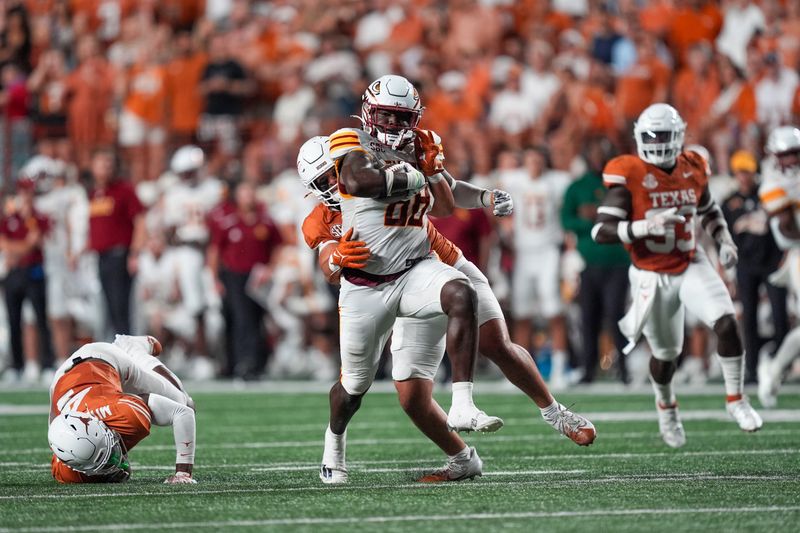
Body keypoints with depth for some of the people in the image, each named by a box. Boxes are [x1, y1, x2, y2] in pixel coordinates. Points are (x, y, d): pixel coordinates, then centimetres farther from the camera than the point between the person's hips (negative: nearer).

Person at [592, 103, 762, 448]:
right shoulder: (628, 175, -16)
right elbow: (601, 231, -21)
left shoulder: (692, 168, 0)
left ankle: (735, 400, -2)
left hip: (691, 265, 3)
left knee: (726, 322, -20)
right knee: (665, 354, 9)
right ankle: (666, 406, 42)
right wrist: (645, 227, -34)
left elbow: (709, 211, 20)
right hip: (653, 275, -3)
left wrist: (724, 241, 3)